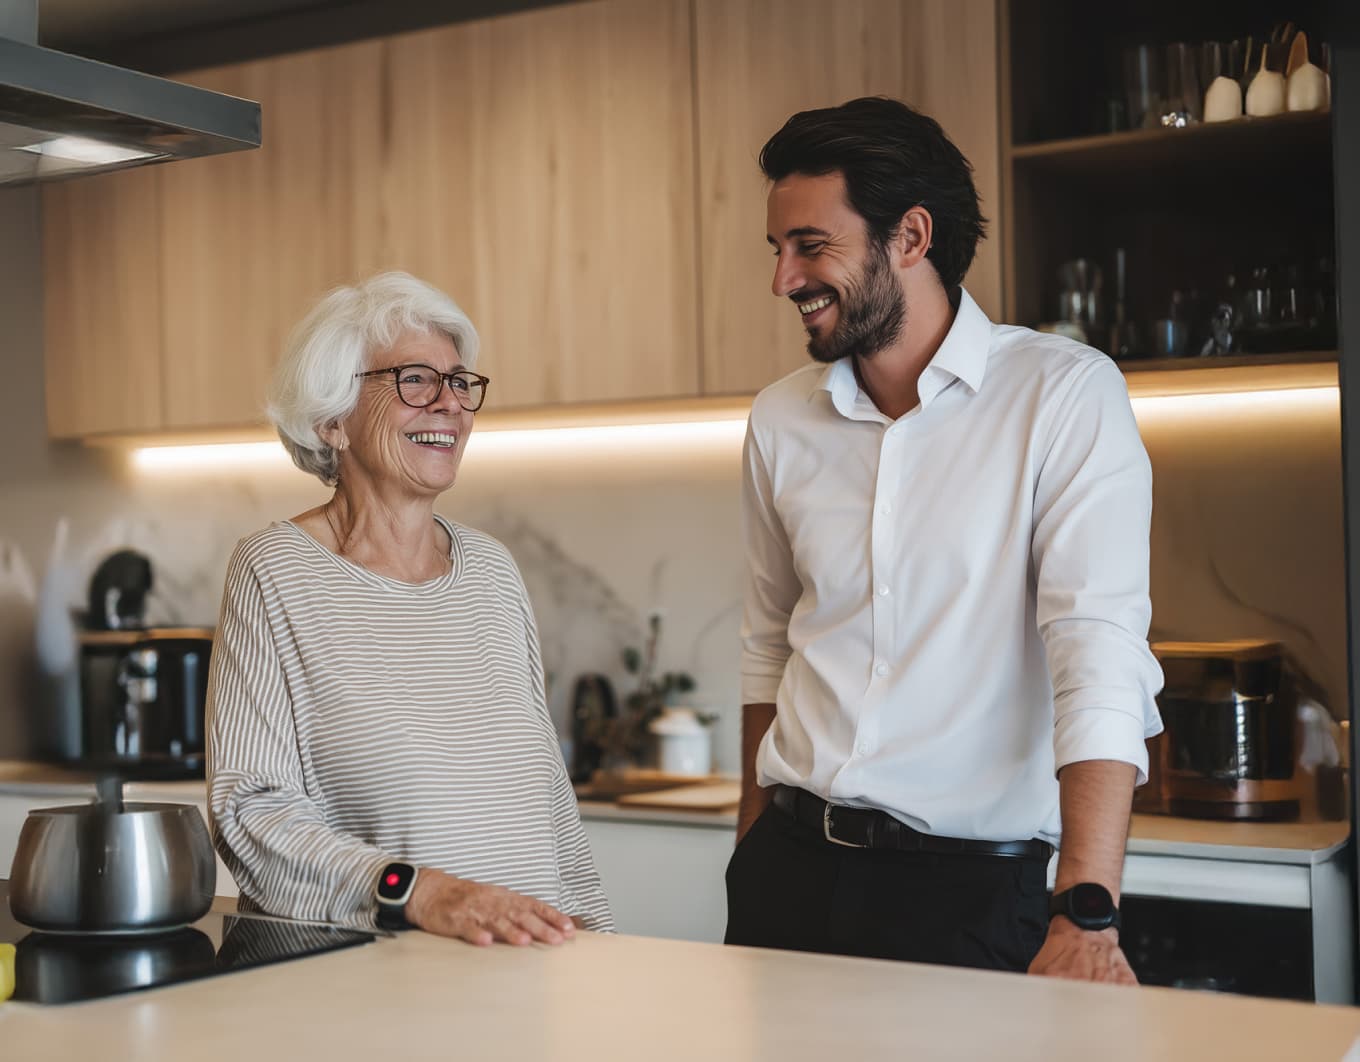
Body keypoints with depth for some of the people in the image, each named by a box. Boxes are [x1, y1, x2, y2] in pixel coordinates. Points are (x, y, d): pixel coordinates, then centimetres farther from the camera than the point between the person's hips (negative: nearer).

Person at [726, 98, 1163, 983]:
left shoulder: (1065, 394, -10)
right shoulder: (781, 422, 6)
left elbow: (1101, 653, -19)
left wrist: (1087, 915, -27)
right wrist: (756, 857, 13)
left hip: (972, 887, -4)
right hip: (790, 868, 4)